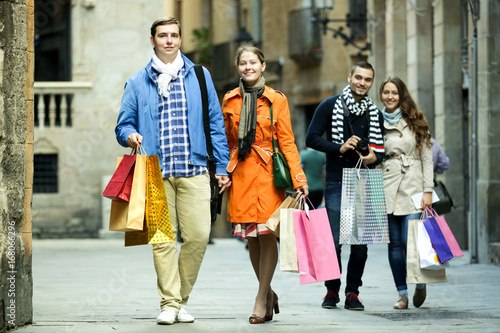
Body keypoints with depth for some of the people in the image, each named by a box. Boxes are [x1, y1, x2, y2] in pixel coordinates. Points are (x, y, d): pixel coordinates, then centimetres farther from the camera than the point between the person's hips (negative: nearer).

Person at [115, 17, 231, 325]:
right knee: (163, 238, -4)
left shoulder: (200, 77, 14)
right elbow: (124, 124, 12)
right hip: (156, 171, 0)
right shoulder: (137, 83, 13)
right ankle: (170, 303, 3)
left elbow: (216, 123, 14)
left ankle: (182, 298, 9)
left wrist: (222, 166, 9)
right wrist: (130, 135, -12)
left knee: (198, 235, -8)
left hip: (194, 171, 0)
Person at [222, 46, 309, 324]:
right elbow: (225, 141, 15)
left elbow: (287, 142, 1)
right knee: (251, 237, 4)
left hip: (267, 173, -2)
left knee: (267, 235, -7)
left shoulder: (277, 100, 3)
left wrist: (298, 178, -7)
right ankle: (269, 294, 20)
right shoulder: (230, 100, 10)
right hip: (240, 173, 2)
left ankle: (262, 300, -1)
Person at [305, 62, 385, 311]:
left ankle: (353, 292, 10)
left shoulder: (376, 114, 13)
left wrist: (374, 157, -4)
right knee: (334, 240, -6)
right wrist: (339, 148, -13)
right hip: (336, 183, -3)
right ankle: (332, 290, 9)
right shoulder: (330, 106, 3)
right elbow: (311, 138, 0)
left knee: (361, 242, 0)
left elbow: (382, 149, 19)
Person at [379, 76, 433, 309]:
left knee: (410, 242, -10)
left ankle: (420, 283, 15)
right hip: (387, 190, 2)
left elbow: (427, 158, 5)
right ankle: (402, 293, 10)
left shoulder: (415, 122, 5)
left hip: (412, 189, -2)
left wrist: (428, 190, -3)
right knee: (395, 244, 2)